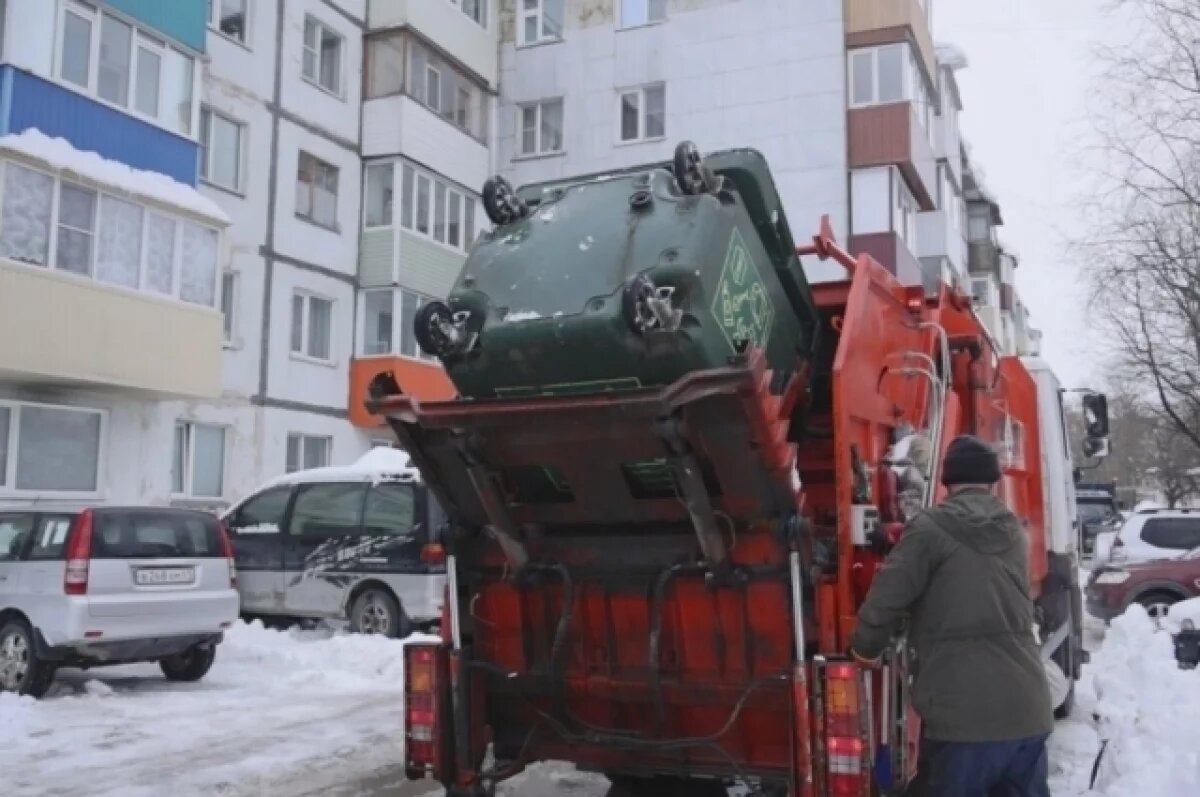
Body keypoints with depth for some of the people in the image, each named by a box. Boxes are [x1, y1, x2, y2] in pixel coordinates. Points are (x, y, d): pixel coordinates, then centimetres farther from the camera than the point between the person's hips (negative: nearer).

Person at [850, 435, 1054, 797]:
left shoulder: (931, 528, -5)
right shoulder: (1014, 532, 14)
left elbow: (885, 600, -10)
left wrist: (865, 649, 10)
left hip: (961, 713, -6)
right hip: (1028, 710, 6)